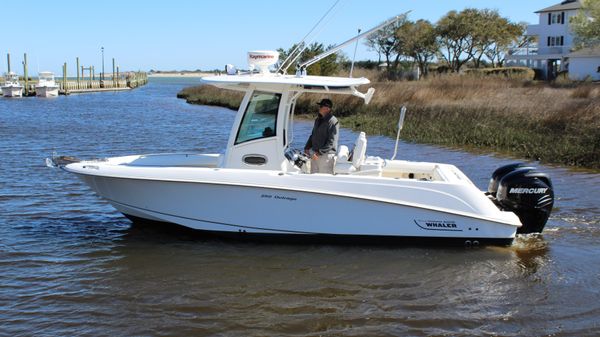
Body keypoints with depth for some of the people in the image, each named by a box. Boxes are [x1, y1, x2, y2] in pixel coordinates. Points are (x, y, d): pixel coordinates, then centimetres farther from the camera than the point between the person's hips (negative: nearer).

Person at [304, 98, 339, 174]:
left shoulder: (333, 122, -14)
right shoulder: (318, 119, 14)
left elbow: (331, 142, -18)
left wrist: (320, 152, -21)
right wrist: (307, 148, 9)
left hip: (326, 154, -8)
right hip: (315, 154, 8)